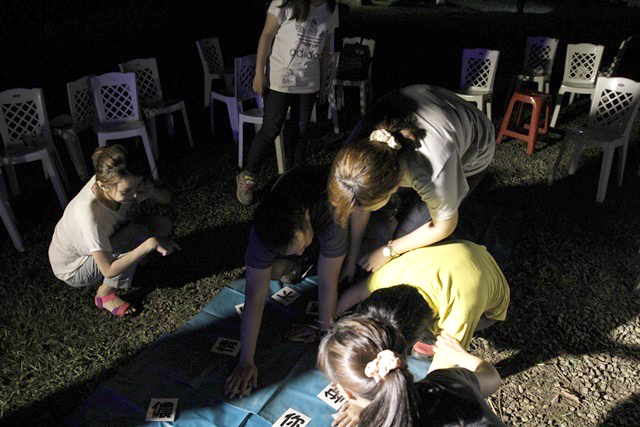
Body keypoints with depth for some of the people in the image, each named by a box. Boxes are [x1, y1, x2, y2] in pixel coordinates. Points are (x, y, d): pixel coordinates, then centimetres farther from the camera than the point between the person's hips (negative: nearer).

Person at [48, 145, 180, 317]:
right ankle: (105, 294, -9)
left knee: (163, 225, -9)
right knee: (138, 235, -30)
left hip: (106, 240, 6)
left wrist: (150, 192, -30)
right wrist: (148, 245, -41)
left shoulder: (123, 184, -22)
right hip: (72, 270, -6)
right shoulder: (88, 214, -40)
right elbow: (109, 270, -35)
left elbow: (166, 198, -8)